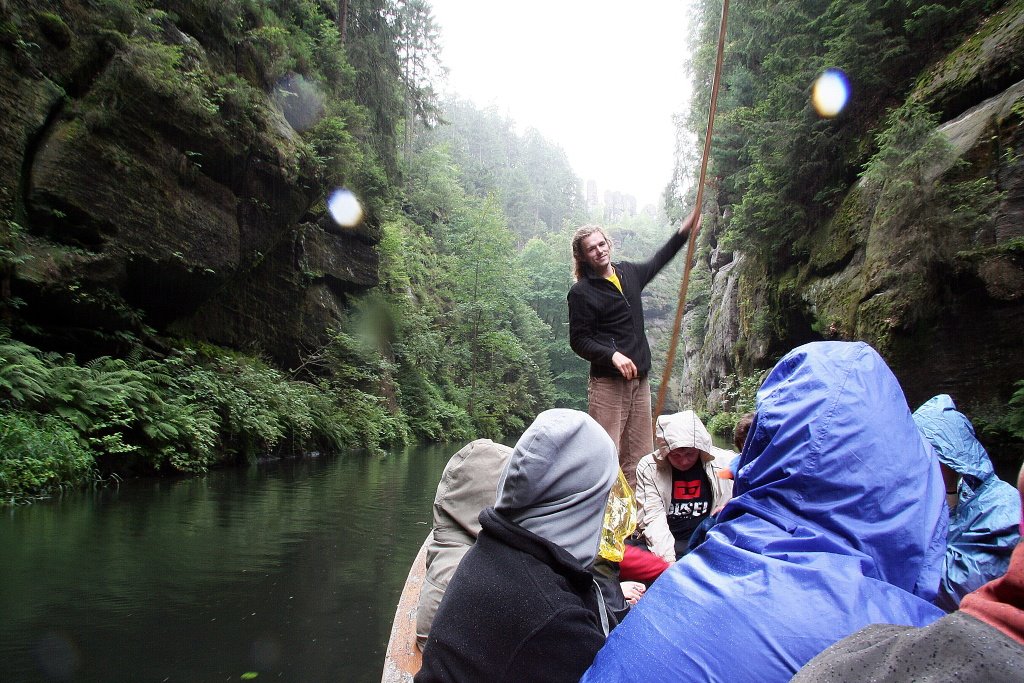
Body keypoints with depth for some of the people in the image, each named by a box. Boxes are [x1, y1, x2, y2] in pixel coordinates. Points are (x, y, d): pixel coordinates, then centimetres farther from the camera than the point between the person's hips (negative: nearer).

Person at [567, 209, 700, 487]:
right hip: (607, 382, -7)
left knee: (639, 458, 8)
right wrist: (612, 355, -22)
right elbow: (579, 341, -8)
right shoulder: (581, 292, -6)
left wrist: (684, 231, 31)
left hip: (639, 379, 7)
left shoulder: (628, 273, 13)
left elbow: (656, 262, 34)